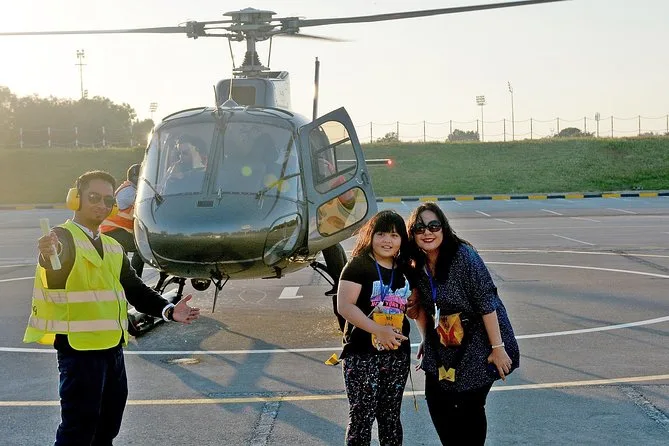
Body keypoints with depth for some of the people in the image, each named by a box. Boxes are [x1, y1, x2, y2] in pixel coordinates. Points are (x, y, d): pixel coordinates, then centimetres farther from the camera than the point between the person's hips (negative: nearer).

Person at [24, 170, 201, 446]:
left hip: (112, 348, 8)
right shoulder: (63, 237, -10)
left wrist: (168, 311, -3)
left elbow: (133, 289, 14)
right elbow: (56, 264, -33)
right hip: (79, 347, -8)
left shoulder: (112, 247, 16)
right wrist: (49, 257, -58)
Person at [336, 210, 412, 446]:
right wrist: (378, 330, -24)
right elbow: (344, 306, -18)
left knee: (390, 416, 14)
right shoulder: (358, 265, -9)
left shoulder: (405, 270, 9)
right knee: (362, 416, -1)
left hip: (397, 354, 5)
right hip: (362, 354, -5)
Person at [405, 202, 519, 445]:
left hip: (478, 343, -6)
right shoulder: (418, 265, -2)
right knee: (436, 403, 8)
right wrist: (426, 340, 13)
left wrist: (498, 348, -21)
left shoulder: (463, 256, -22)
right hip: (443, 347, 6)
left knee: (469, 407, -4)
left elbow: (486, 303, -22)